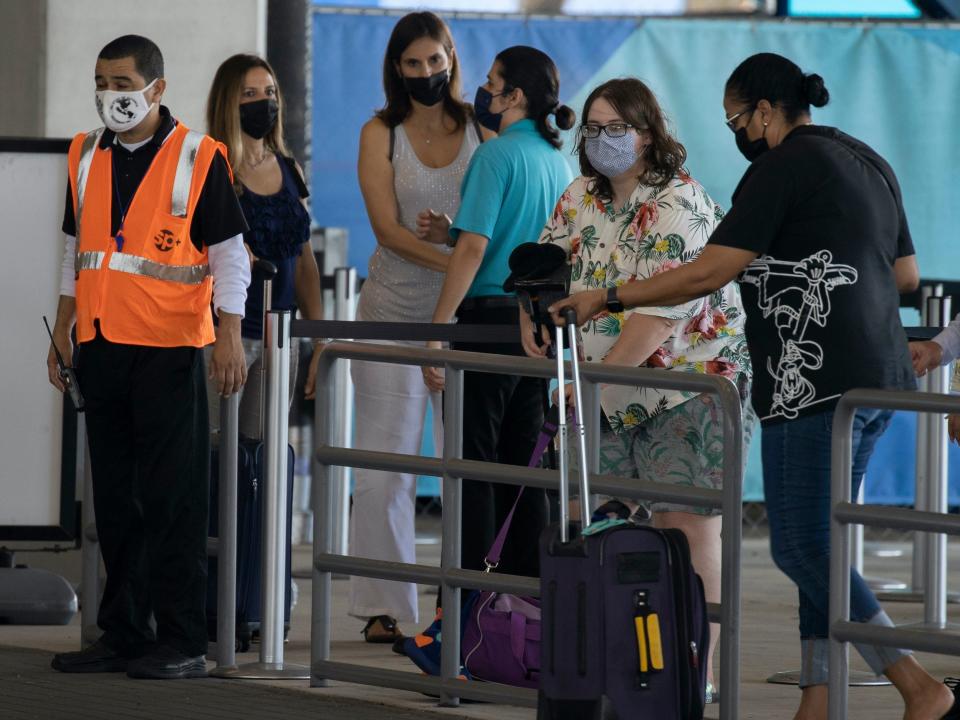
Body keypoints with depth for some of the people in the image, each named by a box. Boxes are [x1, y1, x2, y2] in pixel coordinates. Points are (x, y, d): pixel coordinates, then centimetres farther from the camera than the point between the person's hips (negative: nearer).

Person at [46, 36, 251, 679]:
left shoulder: (198, 158, -5)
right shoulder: (87, 157, 11)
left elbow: (229, 255, -4)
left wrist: (229, 337, -12)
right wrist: (63, 330, 15)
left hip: (170, 349, -6)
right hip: (102, 347, 6)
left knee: (173, 498, -5)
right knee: (115, 498, 9)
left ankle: (182, 643, -3)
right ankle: (123, 636, 15)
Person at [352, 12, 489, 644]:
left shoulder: (482, 131, 7)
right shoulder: (382, 134, 4)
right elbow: (387, 226, -6)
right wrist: (455, 263, -20)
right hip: (395, 313, 0)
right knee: (385, 468, -2)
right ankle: (386, 608, 4)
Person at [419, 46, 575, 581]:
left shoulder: (498, 155, -11)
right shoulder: (556, 160, 14)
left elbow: (475, 245, -18)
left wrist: (439, 328, -17)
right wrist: (450, 232, 10)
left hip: (492, 316, -8)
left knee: (474, 463, -5)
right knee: (522, 465, 11)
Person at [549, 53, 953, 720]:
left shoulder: (784, 167, -10)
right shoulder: (870, 163, 17)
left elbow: (707, 274, -15)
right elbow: (906, 274, 25)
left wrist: (605, 298, -7)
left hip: (815, 383, -9)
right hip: (879, 378, 9)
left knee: (800, 546, -7)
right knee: (818, 545, 11)